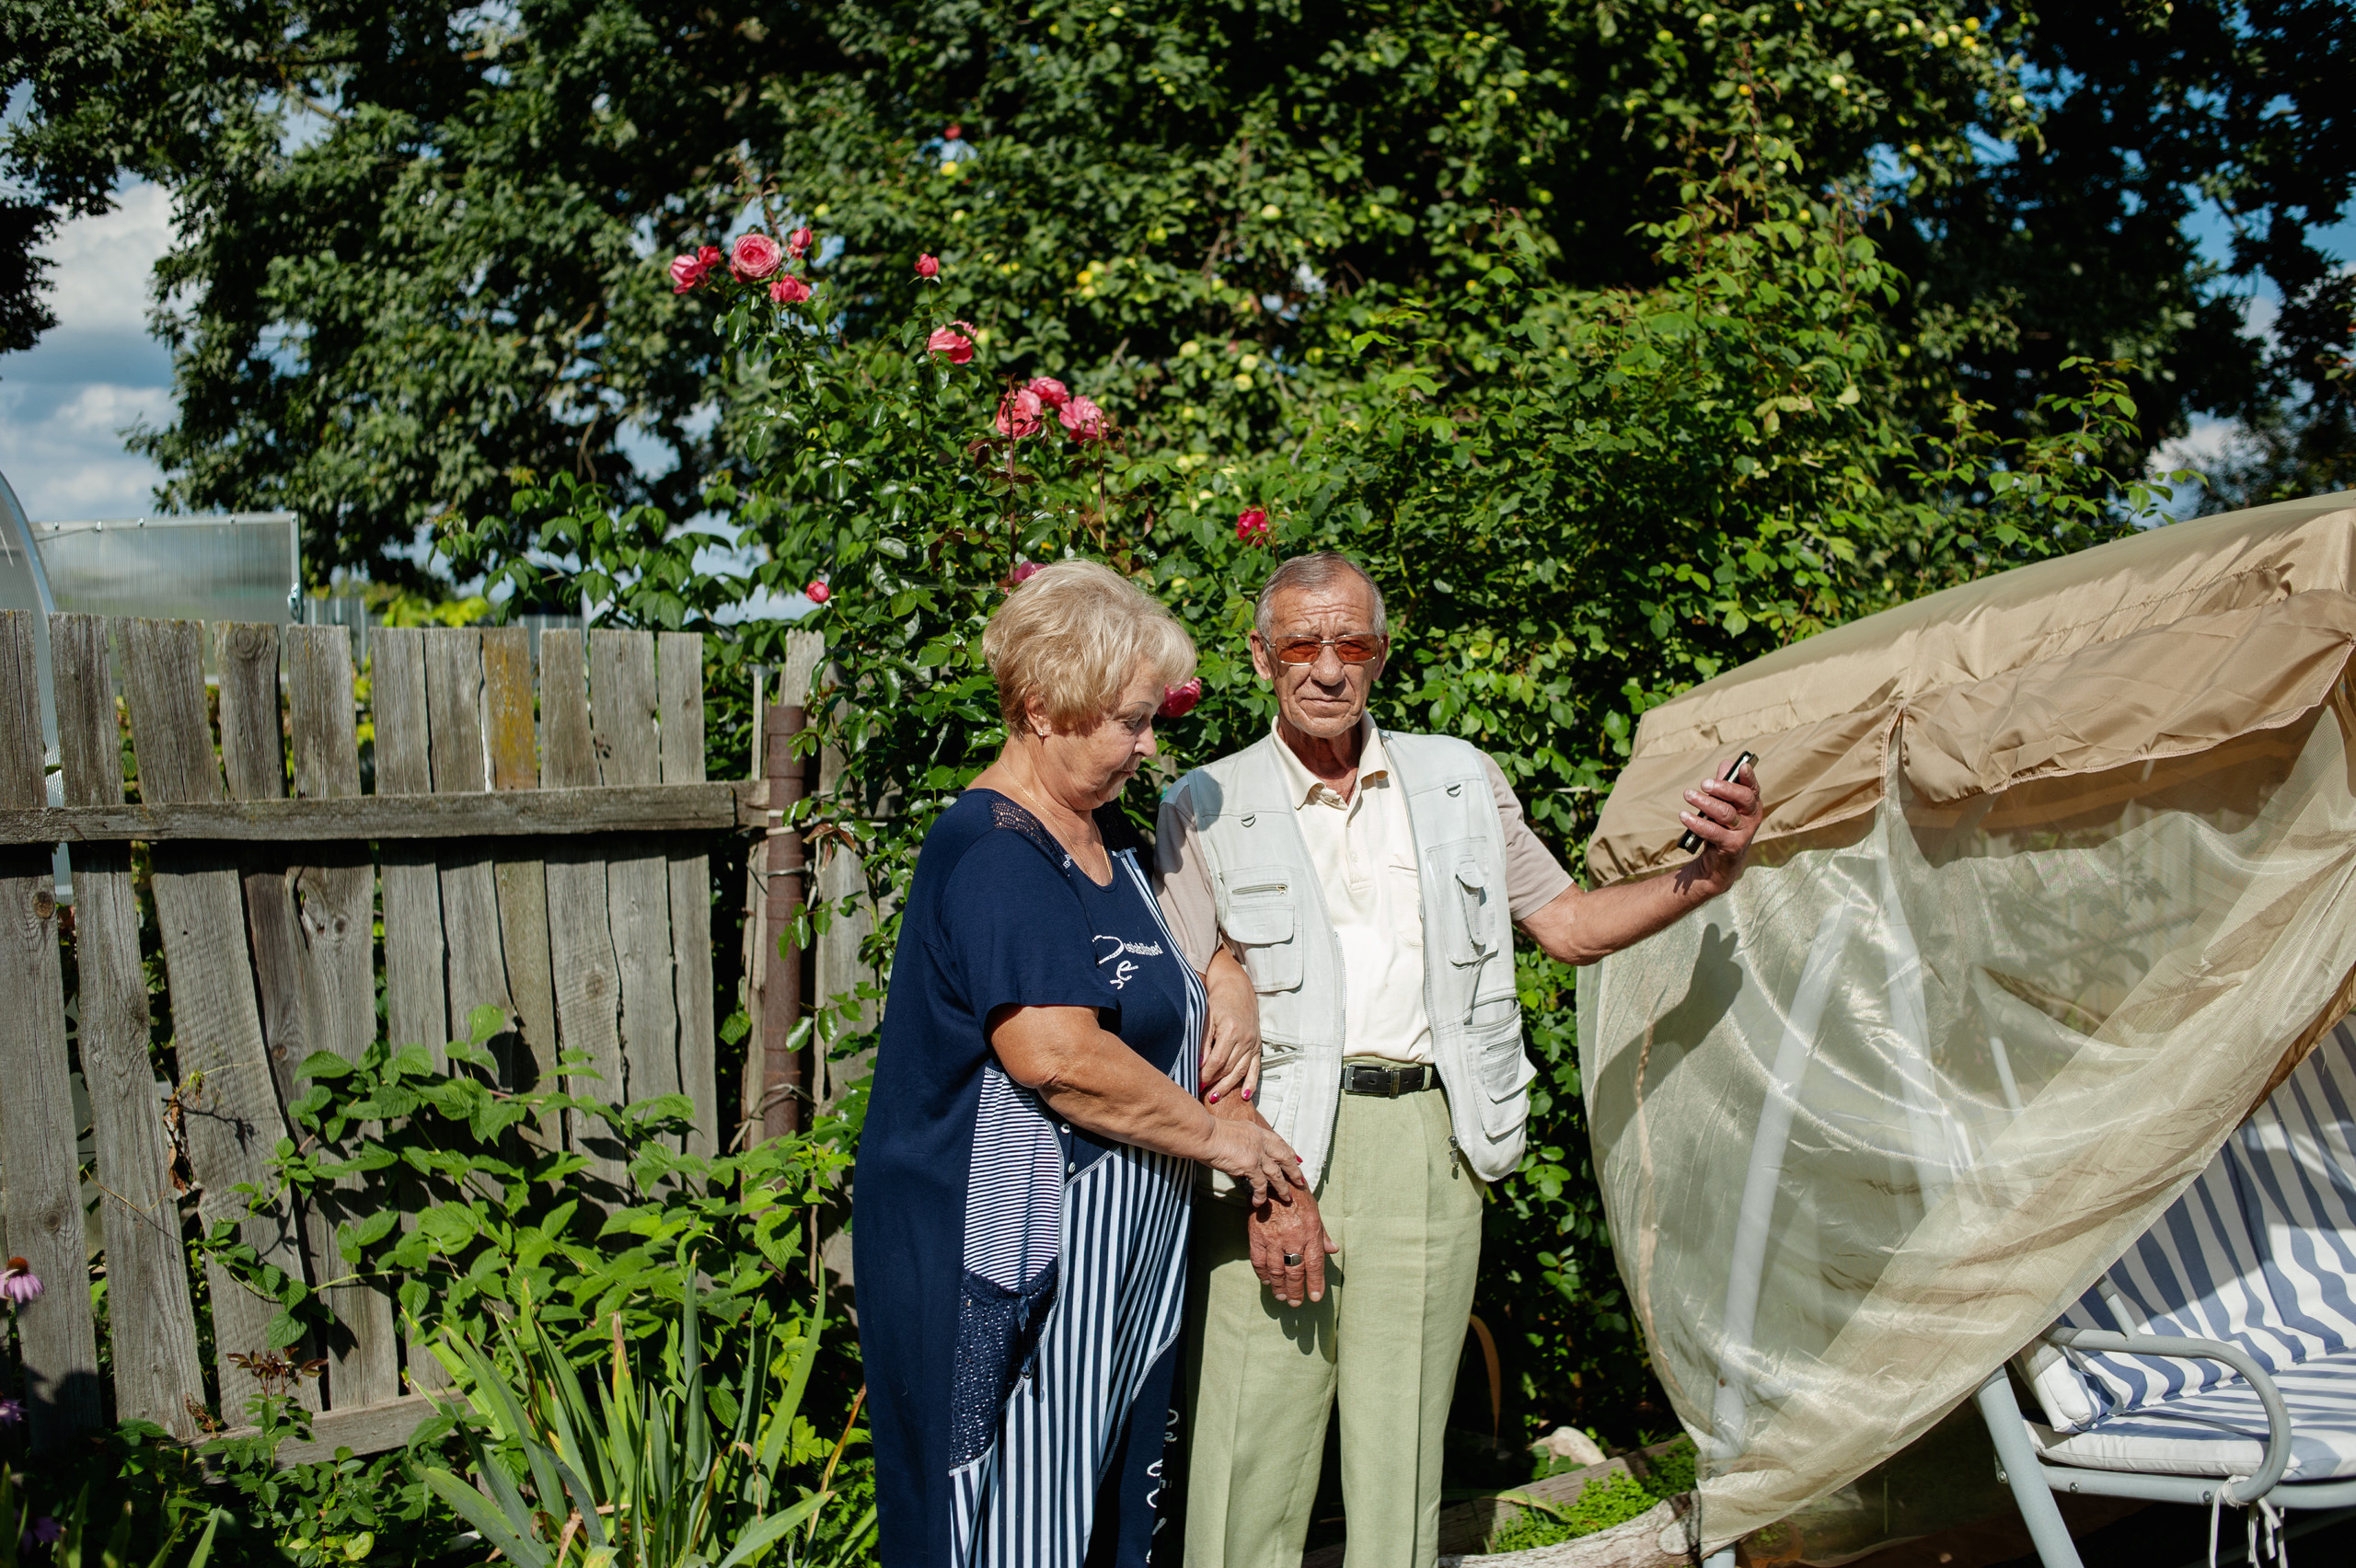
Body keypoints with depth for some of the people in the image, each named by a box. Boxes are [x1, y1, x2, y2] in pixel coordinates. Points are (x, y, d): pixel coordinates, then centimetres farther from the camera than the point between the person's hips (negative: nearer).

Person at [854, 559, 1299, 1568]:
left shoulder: (1103, 837, 14)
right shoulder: (993, 852, -17)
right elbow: (1056, 1054, -28)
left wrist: (1228, 985, 7)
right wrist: (1218, 1138, -16)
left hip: (1111, 1264, 10)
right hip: (1006, 1267, -10)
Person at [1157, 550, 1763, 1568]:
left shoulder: (1458, 781, 14)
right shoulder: (1206, 808, 3)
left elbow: (1569, 926, 17)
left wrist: (1701, 879, -1)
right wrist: (1267, 1184, -13)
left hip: (1427, 1141, 3)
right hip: (1270, 1138, -3)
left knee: (1403, 1448, 8)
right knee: (1252, 1457, -4)